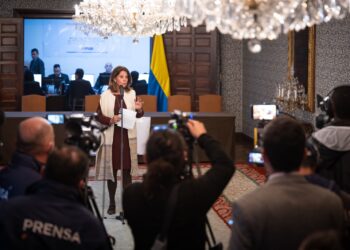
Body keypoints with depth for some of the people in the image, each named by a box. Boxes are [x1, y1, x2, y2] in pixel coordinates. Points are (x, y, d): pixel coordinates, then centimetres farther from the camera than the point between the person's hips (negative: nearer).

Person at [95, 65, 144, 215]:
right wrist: (111, 120, -21)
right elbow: (99, 116, -4)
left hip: (127, 136, 2)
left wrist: (139, 109, -12)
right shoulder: (106, 95, -4)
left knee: (126, 170, 2)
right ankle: (112, 203, 16)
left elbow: (138, 116, 9)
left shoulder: (131, 94, 5)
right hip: (111, 136, -1)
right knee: (111, 170, 5)